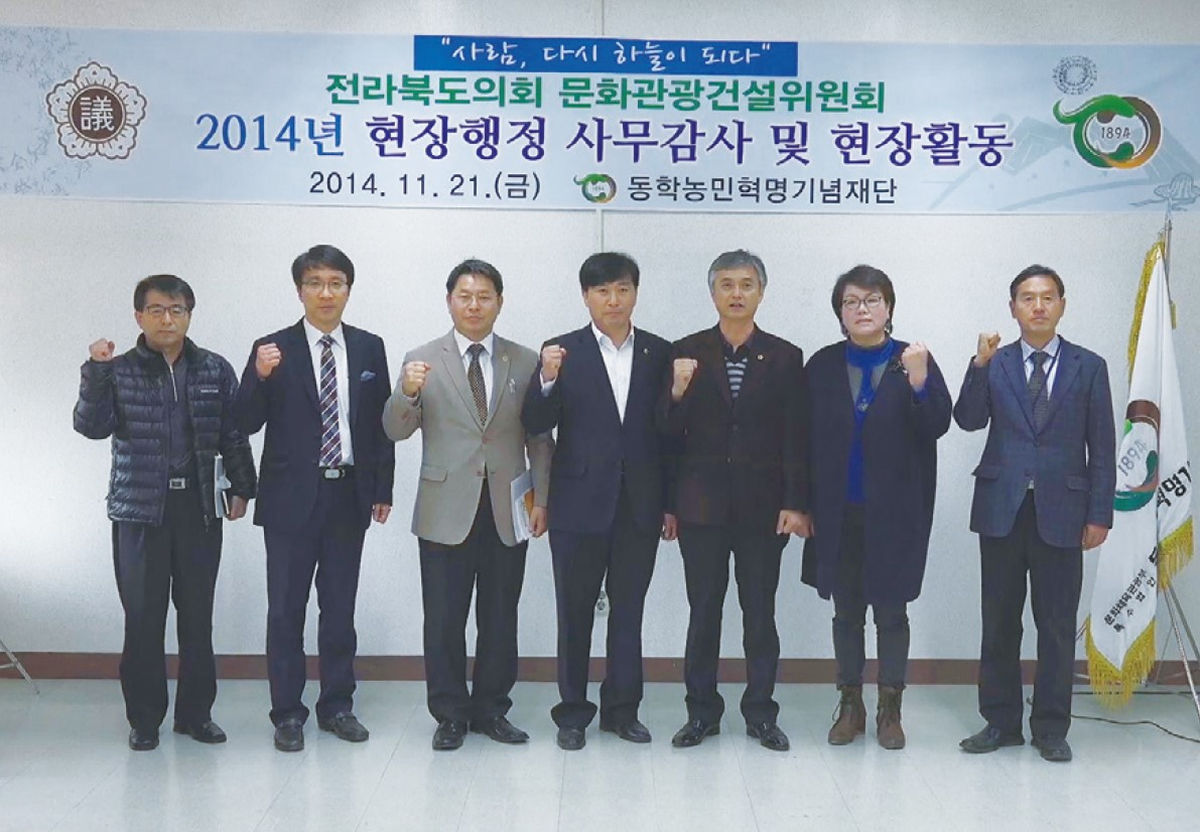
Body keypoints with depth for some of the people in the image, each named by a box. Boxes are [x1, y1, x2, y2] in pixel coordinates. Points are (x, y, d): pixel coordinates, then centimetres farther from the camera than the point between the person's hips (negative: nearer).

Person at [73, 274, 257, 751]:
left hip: (199, 506, 1)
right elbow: (92, 426, -8)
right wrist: (95, 372, -19)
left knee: (197, 614, 6)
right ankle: (144, 718, 14)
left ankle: (196, 712, 18)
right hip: (139, 507, -1)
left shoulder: (215, 370, 5)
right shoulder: (119, 372, 3)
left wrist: (241, 488, 4)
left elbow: (233, 435, 8)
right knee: (143, 617, 2)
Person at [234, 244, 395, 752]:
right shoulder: (274, 349, -3)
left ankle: (336, 705, 24)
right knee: (286, 609, 5)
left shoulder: (369, 348, 5)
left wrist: (383, 488, 5)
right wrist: (260, 377, -24)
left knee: (340, 607, 12)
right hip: (292, 496, -2)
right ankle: (288, 714, 15)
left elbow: (382, 421, 8)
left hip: (350, 495, 2)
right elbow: (247, 423, -7)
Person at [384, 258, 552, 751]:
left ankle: (491, 710, 23)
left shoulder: (525, 362, 6)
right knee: (444, 619, 3)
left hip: (507, 512, 2)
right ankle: (450, 714, 16)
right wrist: (407, 392, -24)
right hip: (446, 511, -1)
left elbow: (540, 437, 7)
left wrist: (541, 498, 0)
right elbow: (396, 431, -4)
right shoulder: (422, 361, 3)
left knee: (500, 619, 9)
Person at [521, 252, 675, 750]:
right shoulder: (563, 352, -1)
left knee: (628, 610, 10)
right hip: (580, 503, -1)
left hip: (640, 505, 2)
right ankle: (572, 713, 18)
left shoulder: (659, 354, 5)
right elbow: (535, 425, -6)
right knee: (575, 611, 7)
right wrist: (547, 380, -25)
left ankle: (622, 709, 21)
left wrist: (671, 503, 4)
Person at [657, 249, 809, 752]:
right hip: (702, 503, 0)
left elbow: (794, 438, 1)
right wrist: (678, 392, -20)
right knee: (703, 611, 6)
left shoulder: (785, 357, 3)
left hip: (763, 504, 0)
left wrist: (795, 503, -5)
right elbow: (670, 431, 0)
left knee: (760, 612, 7)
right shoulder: (686, 352, 2)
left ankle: (760, 713, 18)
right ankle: (701, 713, 17)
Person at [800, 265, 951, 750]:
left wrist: (919, 384, -27)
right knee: (846, 612, 11)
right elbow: (809, 438, 2)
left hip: (894, 511, -2)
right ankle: (850, 706, 22)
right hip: (839, 511, 2)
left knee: (892, 611, 6)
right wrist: (806, 504, -2)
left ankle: (890, 710, 18)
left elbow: (938, 426, -10)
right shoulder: (822, 366, 3)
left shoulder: (914, 361, -3)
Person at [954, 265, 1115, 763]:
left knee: (1057, 625, 4)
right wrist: (981, 365, -18)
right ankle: (1000, 722, 20)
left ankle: (1051, 728, 16)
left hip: (1060, 511, -1)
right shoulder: (994, 365, 6)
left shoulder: (1088, 367, 5)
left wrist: (1099, 514, -2)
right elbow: (969, 421, -8)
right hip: (1001, 509, 1)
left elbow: (1102, 447, 3)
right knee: (999, 621, 8)